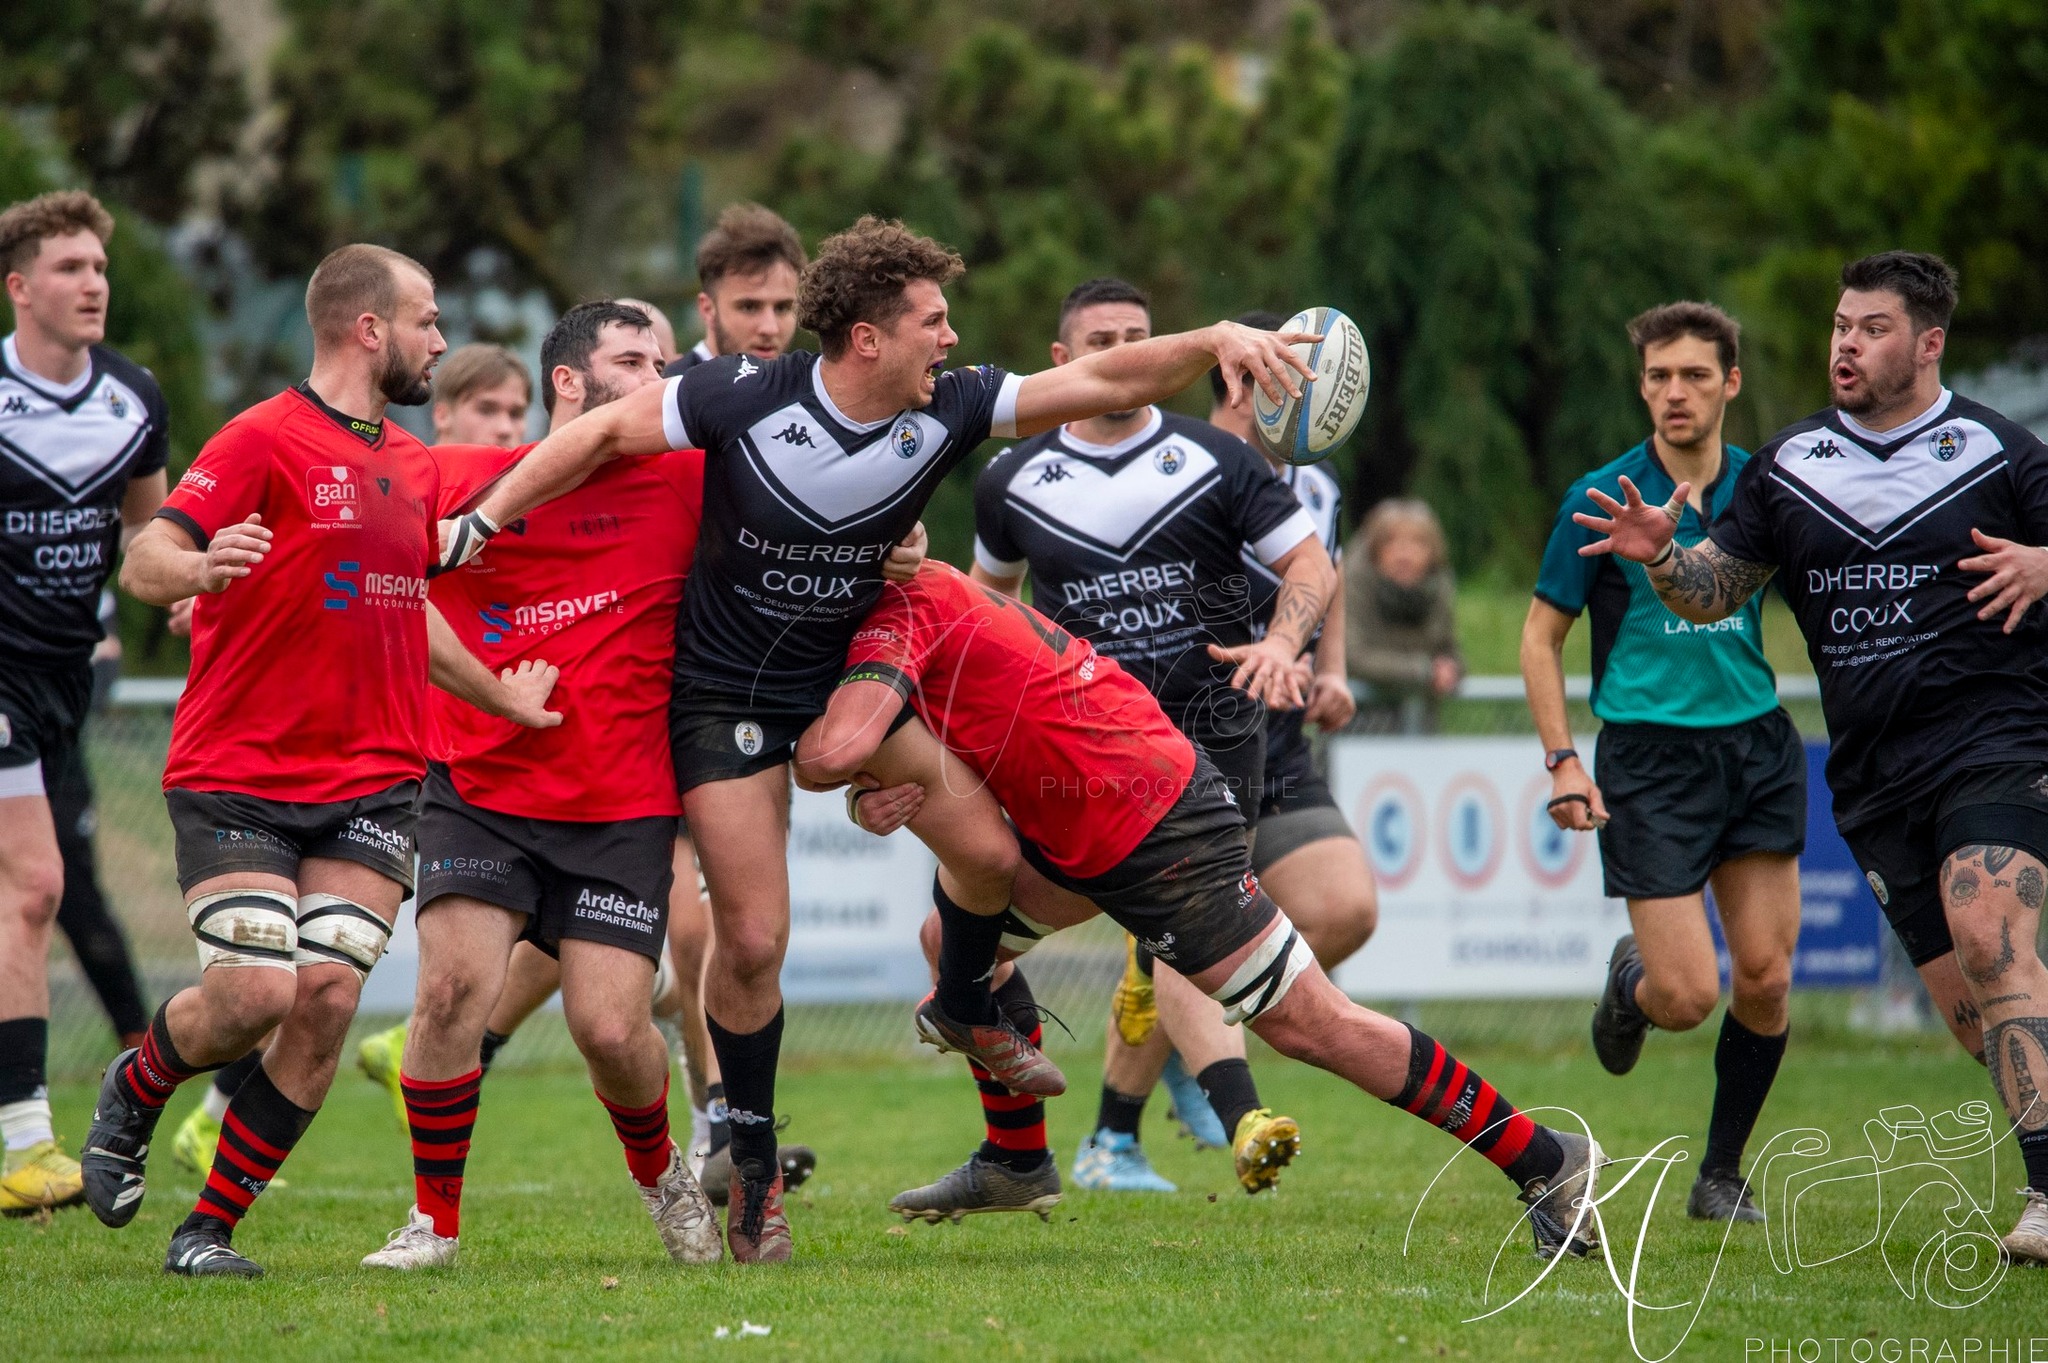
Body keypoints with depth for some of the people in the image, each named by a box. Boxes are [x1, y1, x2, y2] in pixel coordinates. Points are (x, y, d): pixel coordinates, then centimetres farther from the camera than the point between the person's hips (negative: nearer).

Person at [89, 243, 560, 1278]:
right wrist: (202, 566, -39)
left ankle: (211, 1229, 1)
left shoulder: (414, 465, 17)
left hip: (372, 786, 6)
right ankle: (133, 1093, 18)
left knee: (327, 998, -10)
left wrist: (501, 696, 36)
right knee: (253, 995, -17)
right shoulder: (264, 439, -7)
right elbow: (144, 562, -17)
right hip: (236, 778, -6)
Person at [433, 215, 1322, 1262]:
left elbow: (1101, 383, -13)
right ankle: (751, 1165, 13)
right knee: (753, 940, -8)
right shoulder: (743, 398, -23)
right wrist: (487, 517, -11)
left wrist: (1216, 340, -26)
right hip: (724, 695, -4)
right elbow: (605, 433, -10)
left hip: (855, 668, 4)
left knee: (994, 851, -7)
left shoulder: (945, 411, -13)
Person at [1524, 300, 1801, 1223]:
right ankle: (1629, 981, 28)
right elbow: (1541, 635, 2)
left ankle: (1721, 1173, 16)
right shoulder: (1602, 498, -4)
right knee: (1688, 994, -10)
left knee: (1765, 977, -2)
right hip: (1649, 757, -3)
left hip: (1757, 744, 3)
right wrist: (1563, 761, -5)